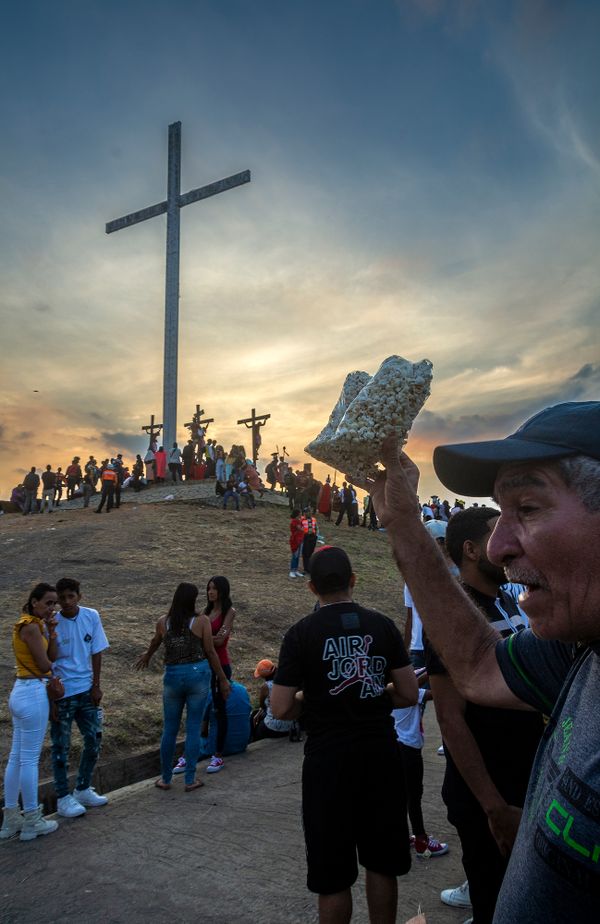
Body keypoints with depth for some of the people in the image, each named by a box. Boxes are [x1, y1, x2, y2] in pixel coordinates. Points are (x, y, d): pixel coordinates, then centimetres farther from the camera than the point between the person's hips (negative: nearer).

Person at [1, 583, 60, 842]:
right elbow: (45, 665, -15)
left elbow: (52, 657, 9)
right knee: (30, 759, 1)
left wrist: (51, 632, -3)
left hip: (21, 692, 10)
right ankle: (32, 821, 13)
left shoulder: (33, 624, 11)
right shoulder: (31, 627, -17)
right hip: (34, 694, -10)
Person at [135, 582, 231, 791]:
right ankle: (190, 780, 14)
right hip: (198, 674, -2)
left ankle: (165, 778, 25)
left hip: (172, 677, 2)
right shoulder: (201, 621, -8)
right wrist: (223, 679, 6)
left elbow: (155, 642, 21)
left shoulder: (163, 622, 0)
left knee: (170, 729, 14)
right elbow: (210, 652, -4)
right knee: (193, 729, 7)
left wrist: (147, 655, 43)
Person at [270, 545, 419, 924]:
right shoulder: (383, 625, -3)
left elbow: (281, 709, -11)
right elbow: (409, 694, -1)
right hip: (381, 753, 3)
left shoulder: (301, 633, -9)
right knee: (382, 862, 18)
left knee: (333, 872, 11)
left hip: (328, 758, -3)